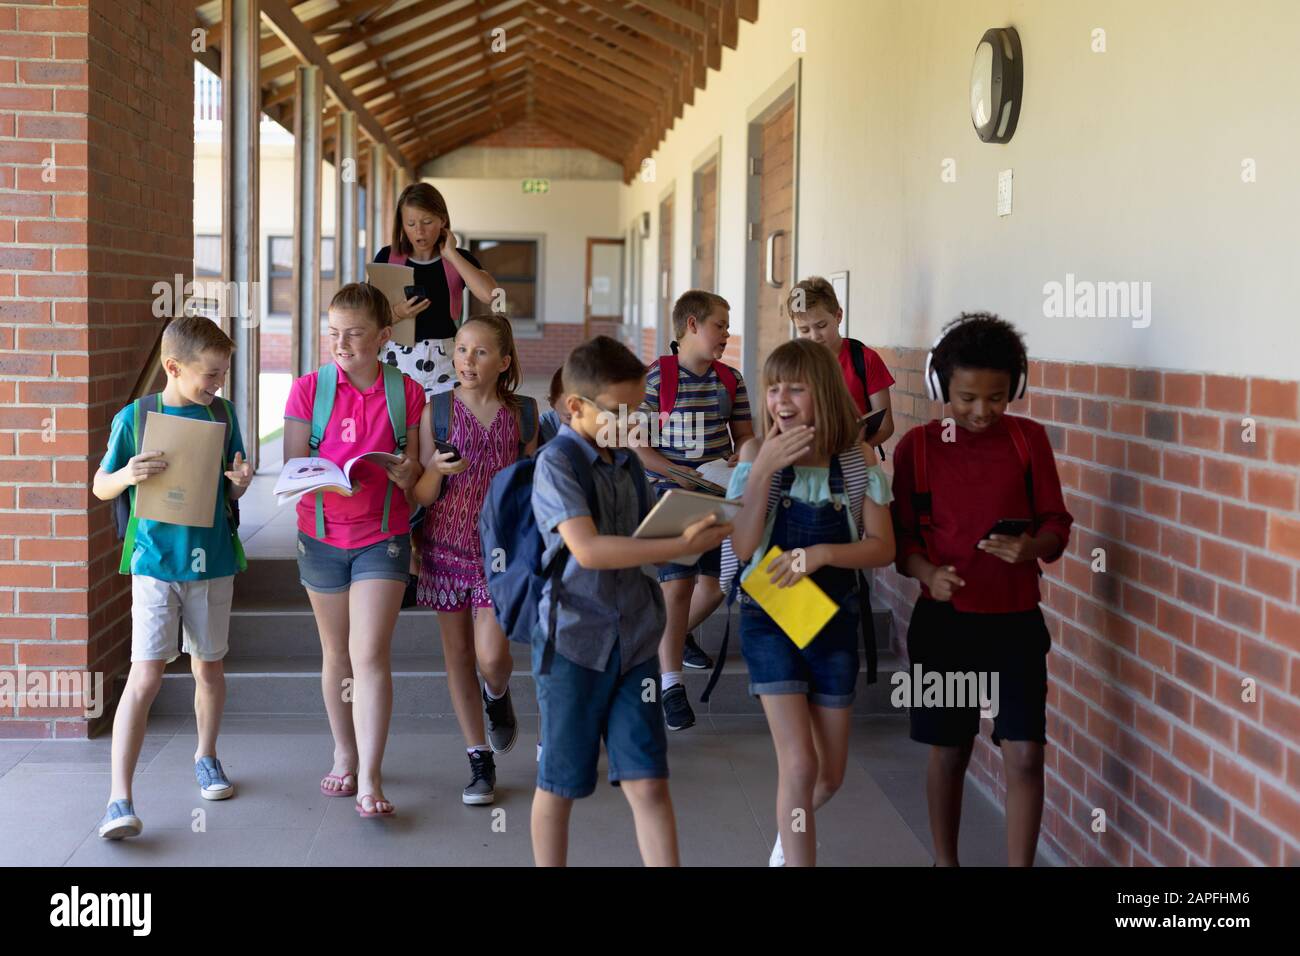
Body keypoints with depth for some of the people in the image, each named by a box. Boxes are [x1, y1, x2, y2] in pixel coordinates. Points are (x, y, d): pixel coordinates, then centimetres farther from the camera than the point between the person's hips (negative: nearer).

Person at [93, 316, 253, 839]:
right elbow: (100, 486, 2)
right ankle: (119, 798, -9)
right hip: (155, 562, -3)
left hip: (212, 560, 3)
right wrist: (126, 475, -20)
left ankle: (206, 756, 38)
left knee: (209, 666, 15)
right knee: (145, 675, -10)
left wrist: (240, 482, -11)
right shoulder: (135, 417, -5)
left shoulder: (222, 414, 4)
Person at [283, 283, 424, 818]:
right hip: (322, 535, 2)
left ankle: (370, 780, -7)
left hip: (382, 537, -1)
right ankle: (344, 755, 30)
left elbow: (413, 473, 2)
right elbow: (292, 469, -5)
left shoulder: (405, 393, -4)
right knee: (336, 653, 13)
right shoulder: (309, 389, -4)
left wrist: (405, 473, -21)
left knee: (370, 654, -10)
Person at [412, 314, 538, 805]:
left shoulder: (523, 413, 1)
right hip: (447, 545, 1)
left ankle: (497, 696, 24)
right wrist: (439, 469, -21)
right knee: (458, 654, 6)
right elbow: (421, 496, -3)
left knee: (492, 655, -14)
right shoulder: (437, 410, -2)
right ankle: (481, 760, 19)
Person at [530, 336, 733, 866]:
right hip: (574, 643, -5)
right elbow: (587, 549, -25)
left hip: (634, 642, 5)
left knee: (648, 783, 3)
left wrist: (693, 525, -1)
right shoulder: (557, 462, -12)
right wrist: (683, 546, -27)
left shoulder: (627, 462, 10)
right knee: (559, 784, 9)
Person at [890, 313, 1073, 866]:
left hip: (1016, 622, 0)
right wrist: (928, 573, -20)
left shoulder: (1029, 439, -1)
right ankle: (945, 861, 30)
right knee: (949, 752, 11)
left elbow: (1057, 526, 1)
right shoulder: (917, 446, -3)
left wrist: (1031, 547, -21)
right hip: (944, 620, 0)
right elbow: (900, 538, 0)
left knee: (1025, 755, -6)